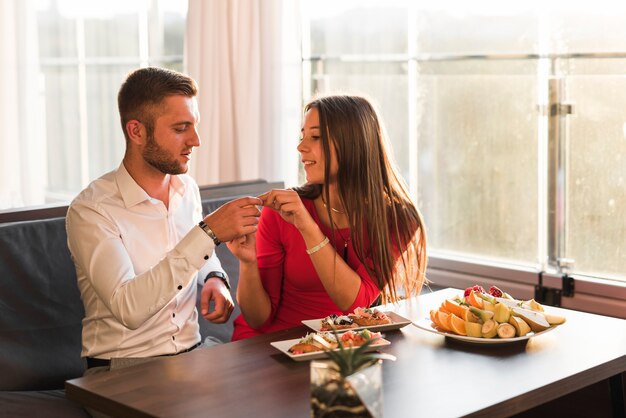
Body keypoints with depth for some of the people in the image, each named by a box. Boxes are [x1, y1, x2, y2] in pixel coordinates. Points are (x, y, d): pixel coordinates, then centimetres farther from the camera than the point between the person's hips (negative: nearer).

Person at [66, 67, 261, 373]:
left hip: (192, 352, 6)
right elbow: (128, 308, -28)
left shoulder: (187, 189, 6)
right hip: (120, 367, -6)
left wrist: (215, 279, 2)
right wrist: (208, 233, -31)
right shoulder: (90, 210, -15)